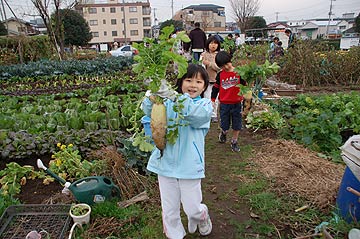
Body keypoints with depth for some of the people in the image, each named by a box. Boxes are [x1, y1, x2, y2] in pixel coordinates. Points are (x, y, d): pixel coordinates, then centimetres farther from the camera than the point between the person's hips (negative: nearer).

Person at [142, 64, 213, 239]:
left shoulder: (205, 104, -5)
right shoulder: (169, 102, 1)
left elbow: (196, 114, -27)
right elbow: (149, 110, -15)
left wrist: (174, 96, -42)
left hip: (189, 164, -2)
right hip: (166, 163, 2)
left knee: (192, 208, 12)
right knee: (169, 210, 16)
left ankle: (202, 216, 48)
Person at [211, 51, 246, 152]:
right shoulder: (220, 74, -1)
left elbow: (244, 85, 2)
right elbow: (216, 87, 6)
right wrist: (212, 100, 3)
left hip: (236, 103, 0)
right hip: (224, 104, 0)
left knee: (237, 125, 8)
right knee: (224, 126, 6)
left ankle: (234, 142, 27)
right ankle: (223, 133, 40)